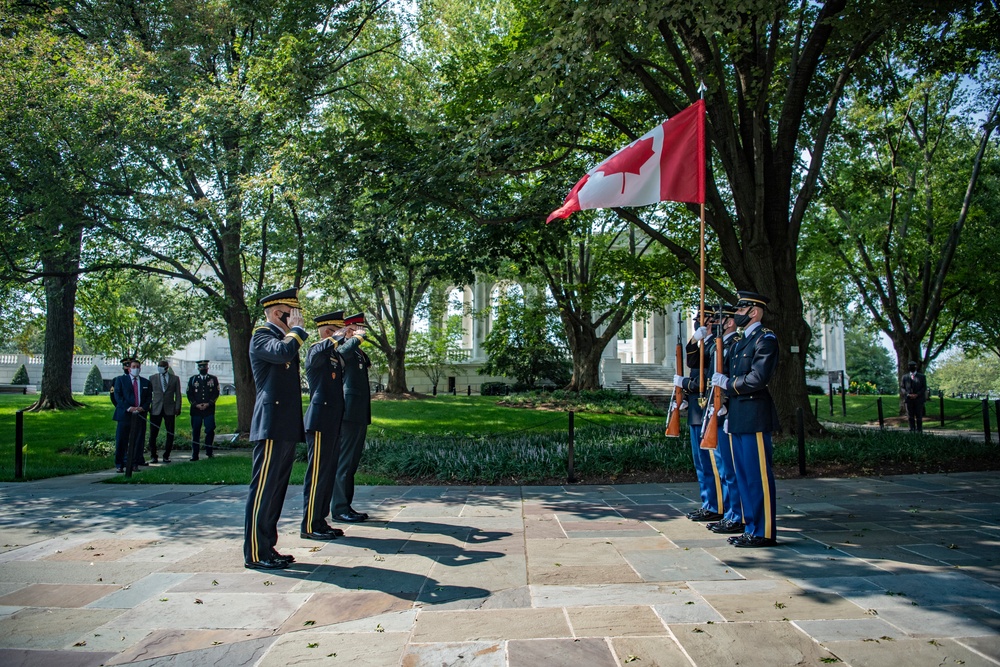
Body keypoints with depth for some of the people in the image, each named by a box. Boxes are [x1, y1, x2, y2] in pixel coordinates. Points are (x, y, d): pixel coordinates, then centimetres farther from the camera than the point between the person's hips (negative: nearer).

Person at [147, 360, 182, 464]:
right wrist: (148, 406, 2)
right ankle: (153, 456, 12)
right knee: (153, 434, -1)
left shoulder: (175, 378, 9)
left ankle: (166, 456, 12)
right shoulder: (153, 378, 10)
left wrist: (177, 408, 0)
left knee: (170, 434, 0)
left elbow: (178, 394, 8)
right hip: (156, 409, 0)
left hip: (169, 409, 0)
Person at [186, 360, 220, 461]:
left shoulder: (213, 379, 11)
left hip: (209, 409, -1)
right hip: (195, 410, 1)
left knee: (210, 430, -7)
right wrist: (196, 404, -7)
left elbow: (216, 393, 5)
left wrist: (208, 404, -9)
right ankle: (195, 455, 5)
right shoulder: (192, 379, 13)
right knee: (195, 432, 1)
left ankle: (208, 451, 9)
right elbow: (189, 394, 7)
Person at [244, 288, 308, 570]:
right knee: (263, 489, -5)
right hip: (272, 426, -10)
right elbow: (282, 352, -29)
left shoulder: (284, 338, 23)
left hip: (286, 427, 10)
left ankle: (268, 548, 19)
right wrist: (296, 330, -11)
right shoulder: (261, 336, -6)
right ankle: (255, 554, 2)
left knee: (276, 489, 12)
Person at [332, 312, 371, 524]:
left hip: (360, 415, 10)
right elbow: (343, 352, -33)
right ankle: (340, 509, 0)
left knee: (352, 462, 13)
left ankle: (346, 506, 21)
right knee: (344, 461, -5)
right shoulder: (343, 348, -9)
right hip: (350, 413, -10)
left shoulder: (359, 352, 21)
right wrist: (359, 337, -20)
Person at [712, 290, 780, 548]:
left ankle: (764, 532, 5)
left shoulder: (766, 339, -8)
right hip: (738, 418, 9)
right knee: (743, 475, 13)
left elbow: (758, 379, -20)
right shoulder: (738, 343, 19)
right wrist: (728, 414, 17)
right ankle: (750, 527, 21)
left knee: (758, 475, -3)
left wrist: (726, 383, -9)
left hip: (755, 417, -9)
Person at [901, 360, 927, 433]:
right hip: (909, 400, 1)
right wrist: (908, 394, -10)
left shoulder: (922, 377, 10)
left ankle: (919, 431, 5)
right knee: (910, 417, 2)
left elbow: (924, 388, 3)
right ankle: (912, 431, 7)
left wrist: (917, 394, -12)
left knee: (919, 416, -1)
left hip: (919, 399, -1)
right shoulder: (905, 377, 13)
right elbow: (902, 388, 8)